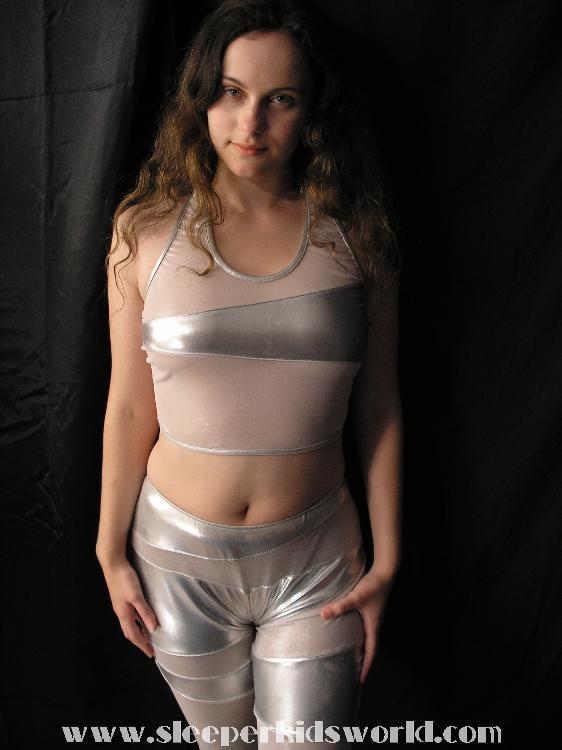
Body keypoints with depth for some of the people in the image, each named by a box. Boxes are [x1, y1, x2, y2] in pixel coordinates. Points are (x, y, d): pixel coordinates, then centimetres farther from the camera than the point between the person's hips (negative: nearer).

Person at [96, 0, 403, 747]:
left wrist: (387, 561, -1)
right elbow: (128, 410, -2)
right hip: (179, 554, 1)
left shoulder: (356, 237, -5)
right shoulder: (148, 234, -6)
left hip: (315, 559, 0)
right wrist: (111, 553, 4)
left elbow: (379, 410, -1)